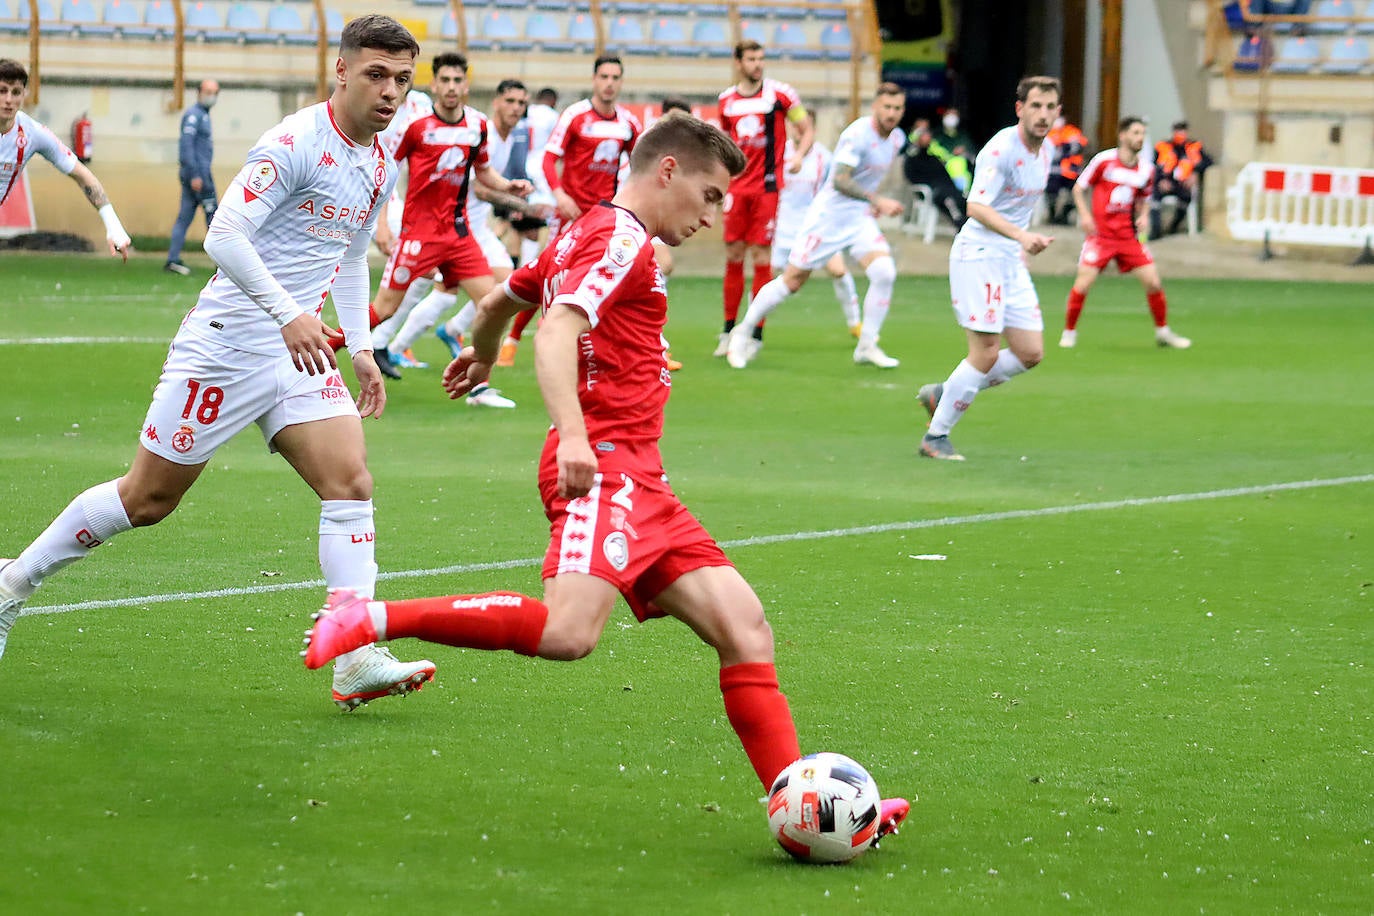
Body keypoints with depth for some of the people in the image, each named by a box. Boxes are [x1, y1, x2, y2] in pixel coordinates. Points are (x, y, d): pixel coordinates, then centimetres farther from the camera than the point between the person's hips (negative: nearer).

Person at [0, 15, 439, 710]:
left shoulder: (380, 168, 10)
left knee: (350, 484, -11)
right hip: (228, 339, -7)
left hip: (301, 351, 7)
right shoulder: (295, 143, -18)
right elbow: (224, 235, -25)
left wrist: (361, 349, 19)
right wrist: (288, 314, -33)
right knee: (148, 498, 2)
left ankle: (357, 660, -15)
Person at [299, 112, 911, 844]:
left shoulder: (585, 234, 25)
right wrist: (573, 437, -34)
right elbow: (558, 331, -21)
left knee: (743, 627, 1)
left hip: (637, 481, 11)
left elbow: (498, 302, 41)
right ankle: (372, 618, -19)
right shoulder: (622, 239, -5)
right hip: (605, 464, -11)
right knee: (569, 632, -31)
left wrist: (480, 355, 63)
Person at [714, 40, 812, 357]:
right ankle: (729, 329, 12)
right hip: (737, 185, 4)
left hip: (767, 185, -4)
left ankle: (756, 334, -1)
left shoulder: (780, 94, -3)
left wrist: (798, 155, -16)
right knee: (733, 256, 4)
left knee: (761, 256, -5)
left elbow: (808, 131, 2)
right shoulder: (727, 100, 9)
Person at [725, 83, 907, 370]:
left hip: (859, 217, 6)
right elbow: (840, 180, -32)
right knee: (792, 281, -1)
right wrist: (878, 200, -39)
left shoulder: (897, 139, 4)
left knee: (884, 272, -16)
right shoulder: (858, 134, -21)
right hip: (828, 214, -6)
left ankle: (867, 346, -3)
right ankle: (742, 333, 17)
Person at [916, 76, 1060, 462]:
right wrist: (1021, 236, -41)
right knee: (986, 354, -10)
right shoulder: (1001, 149, -19)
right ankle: (936, 436, 4)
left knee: (1030, 353, 5)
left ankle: (942, 394, 20)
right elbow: (976, 206, -30)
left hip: (1011, 260, 9)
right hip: (978, 255, -9)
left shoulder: (1046, 151, 9)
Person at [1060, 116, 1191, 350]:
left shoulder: (1146, 169, 5)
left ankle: (1162, 331, 15)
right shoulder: (1104, 160, -7)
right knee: (1083, 283, -12)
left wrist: (1143, 215, 0)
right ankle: (1069, 332, 7)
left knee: (1153, 282, -2)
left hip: (1128, 235, 3)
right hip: (1100, 233, -3)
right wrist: (1084, 214, -13)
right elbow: (1078, 188, 1)